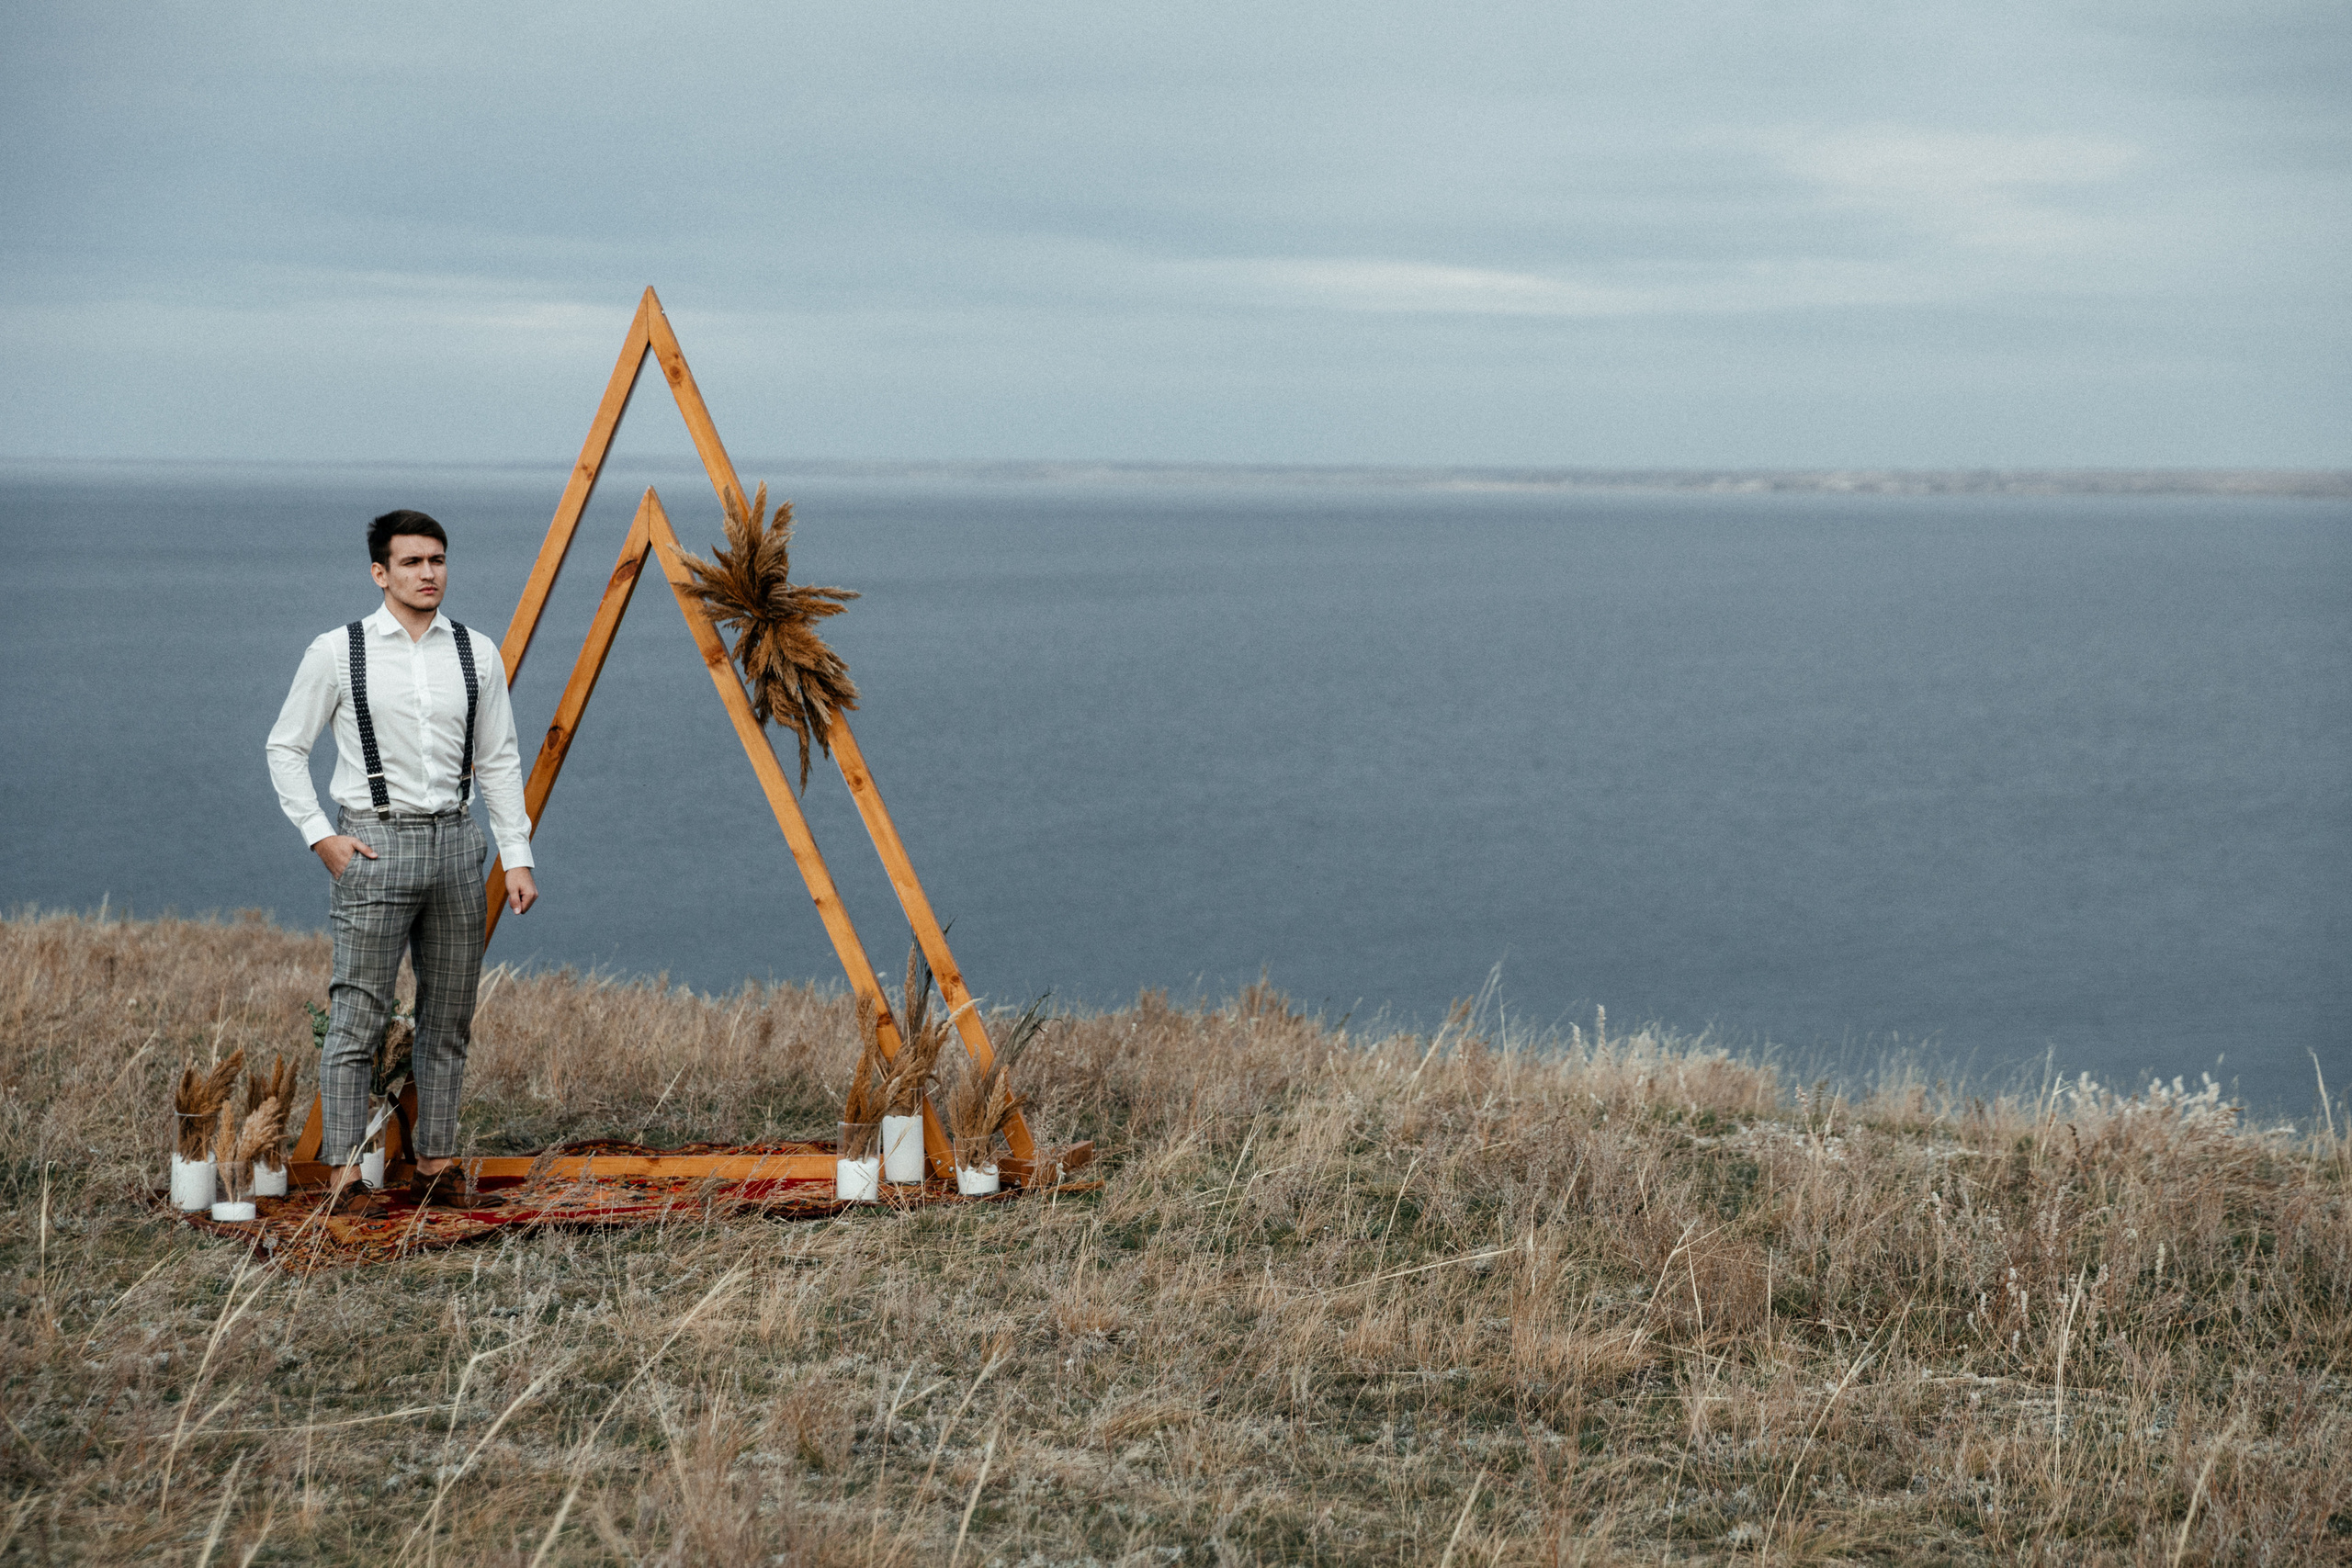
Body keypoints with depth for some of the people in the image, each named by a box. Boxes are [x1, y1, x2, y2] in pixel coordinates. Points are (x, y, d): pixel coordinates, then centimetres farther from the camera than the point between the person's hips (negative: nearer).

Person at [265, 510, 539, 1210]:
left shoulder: (477, 653, 7)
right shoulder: (337, 652, -2)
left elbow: (499, 763, 11)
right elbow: (285, 747, 4)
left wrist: (517, 856, 4)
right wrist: (319, 835, -5)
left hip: (455, 842, 4)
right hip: (372, 845, -4)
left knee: (447, 1019, 7)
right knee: (358, 1017, -6)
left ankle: (435, 1164, 15)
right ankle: (344, 1170, -4)